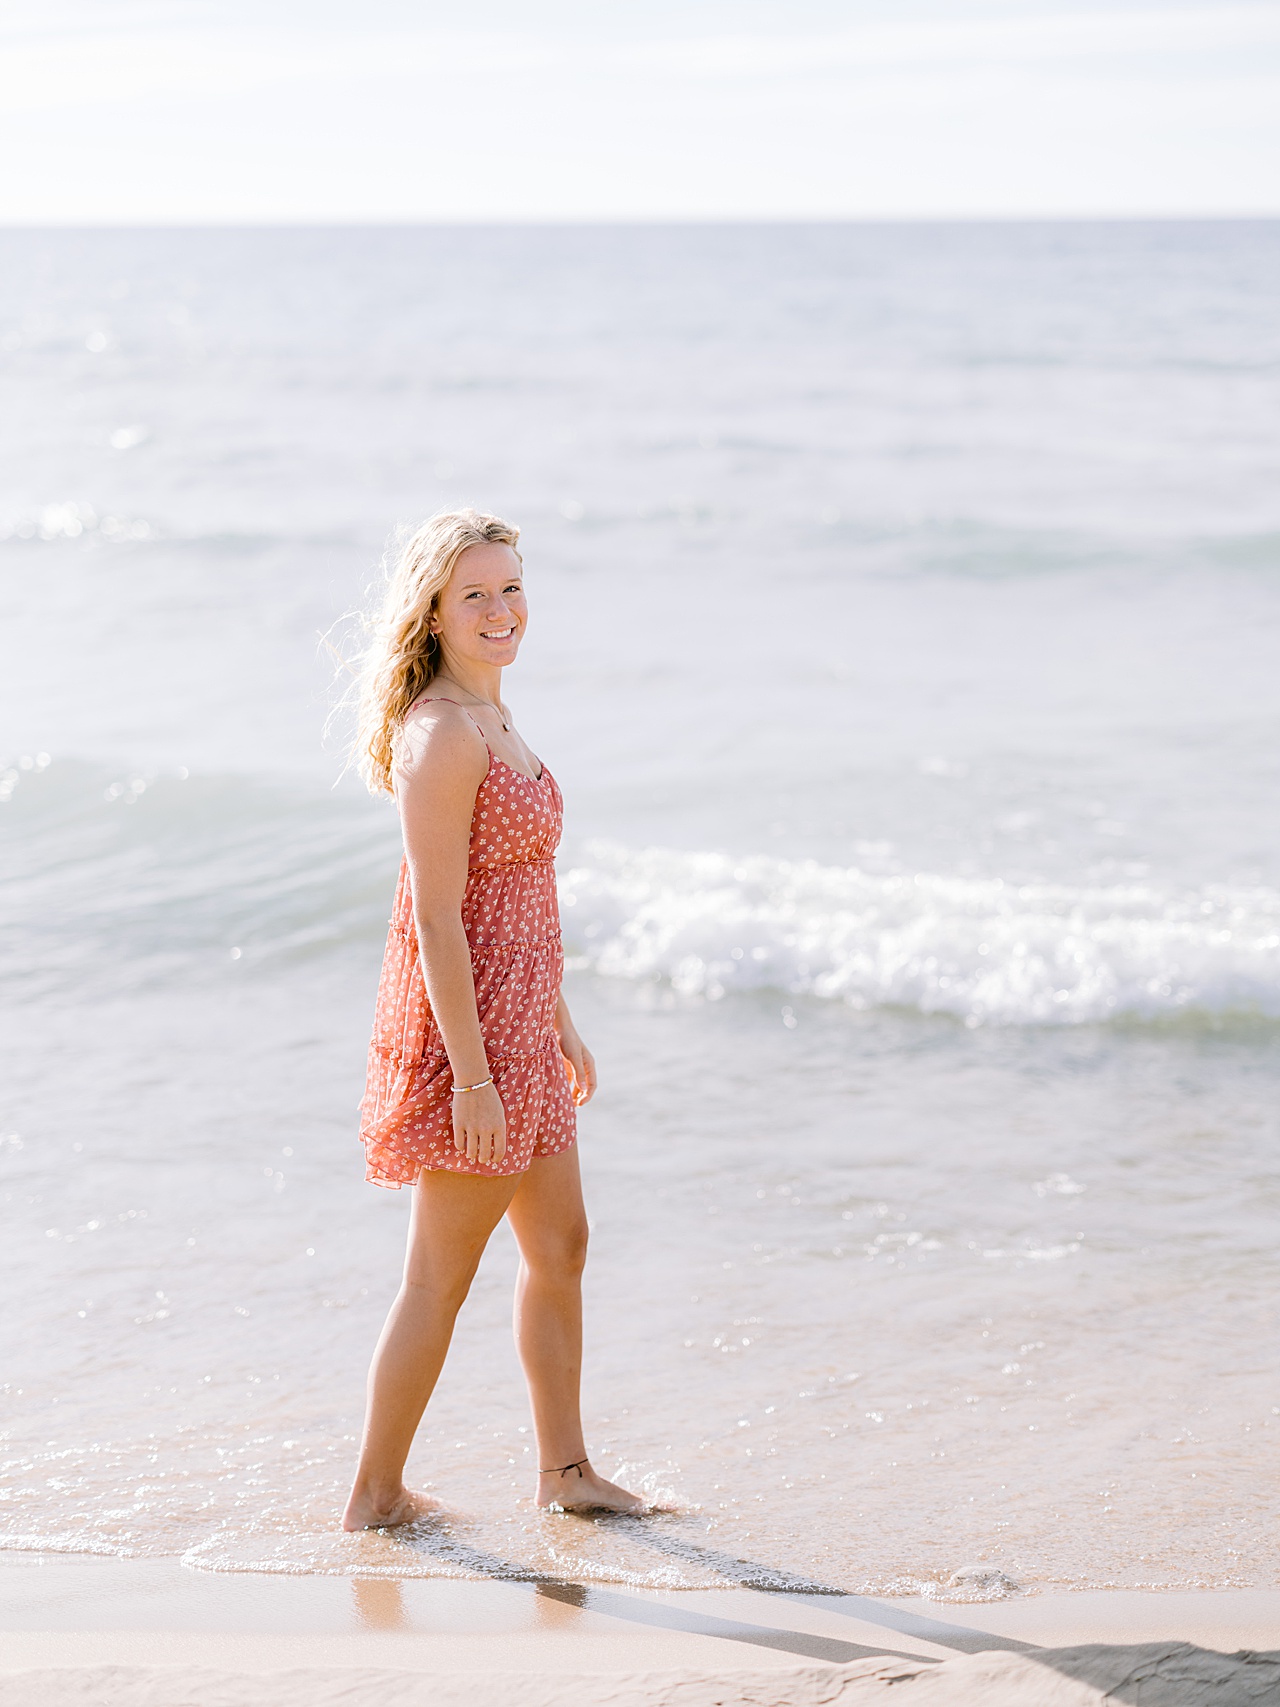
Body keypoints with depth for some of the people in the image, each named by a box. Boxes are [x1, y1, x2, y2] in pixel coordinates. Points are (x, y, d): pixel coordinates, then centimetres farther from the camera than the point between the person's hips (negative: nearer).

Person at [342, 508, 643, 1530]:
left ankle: (566, 1469, 30)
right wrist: (471, 1076, -23)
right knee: (442, 1277, 1)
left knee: (560, 1245, 17)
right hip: (463, 1025, -10)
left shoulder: (492, 720, 11)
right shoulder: (441, 736, -19)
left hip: (521, 1020, 10)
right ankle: (376, 1495, 14)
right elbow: (436, 919, -22)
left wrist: (561, 1023, 22)